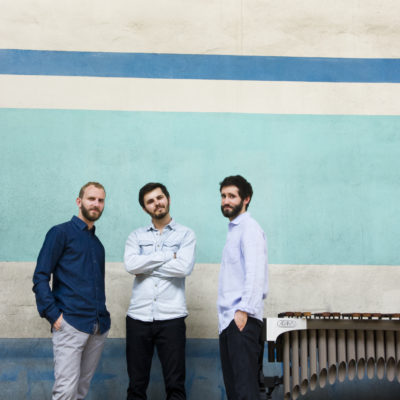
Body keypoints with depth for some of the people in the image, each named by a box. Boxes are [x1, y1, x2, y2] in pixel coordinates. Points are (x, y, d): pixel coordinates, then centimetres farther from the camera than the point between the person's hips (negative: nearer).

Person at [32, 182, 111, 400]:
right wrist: (53, 315, -14)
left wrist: (103, 318, 11)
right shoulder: (61, 233, 0)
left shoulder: (97, 243, 20)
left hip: (99, 327, 6)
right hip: (71, 324, -6)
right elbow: (40, 277, -6)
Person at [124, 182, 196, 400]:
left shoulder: (186, 235, 6)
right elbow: (131, 265, -7)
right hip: (138, 317, 2)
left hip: (171, 317, -2)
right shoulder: (136, 236, 12)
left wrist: (146, 265, -6)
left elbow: (184, 267, -11)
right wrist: (168, 255, -7)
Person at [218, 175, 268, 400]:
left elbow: (255, 274, -17)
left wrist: (243, 311, -23)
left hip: (243, 320, -9)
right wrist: (227, 315, 16)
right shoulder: (234, 230, 19)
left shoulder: (249, 228, -7)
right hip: (228, 320, 9)